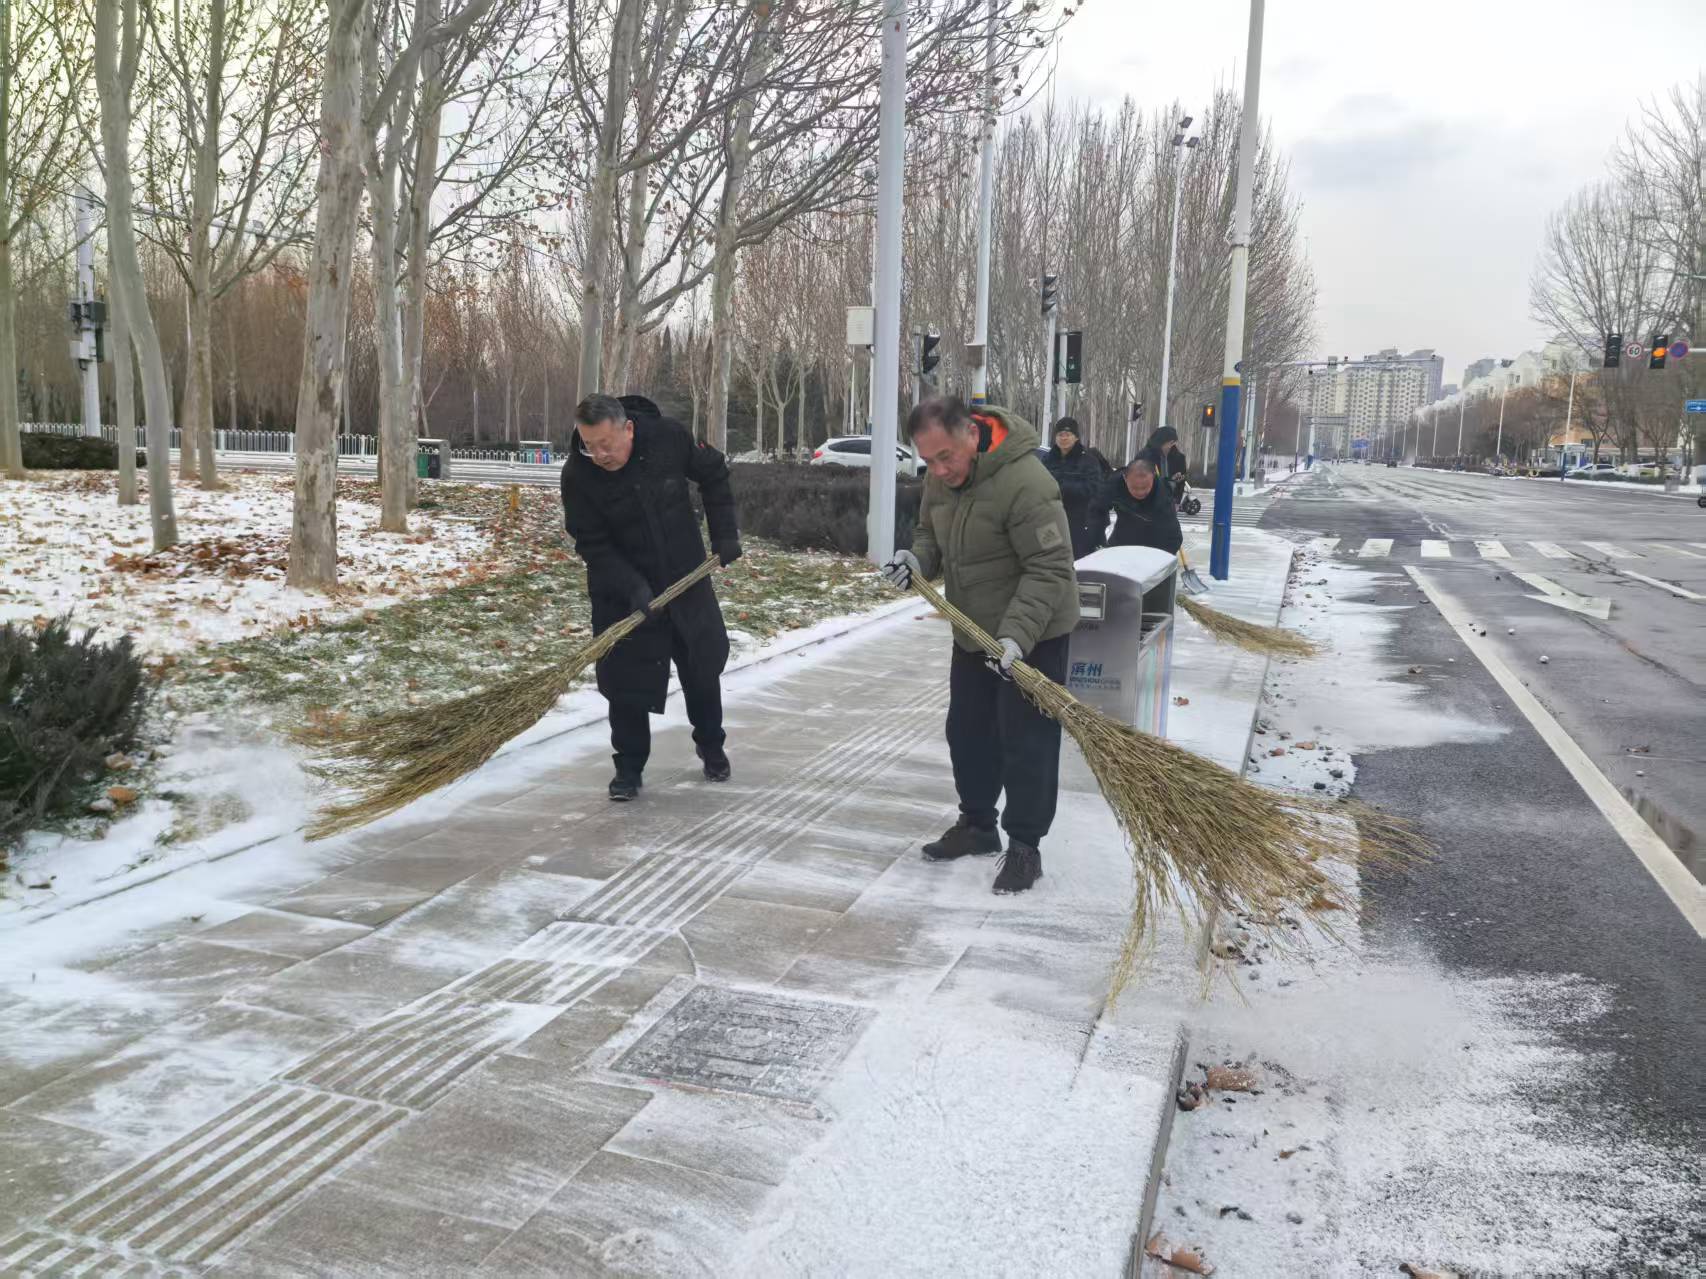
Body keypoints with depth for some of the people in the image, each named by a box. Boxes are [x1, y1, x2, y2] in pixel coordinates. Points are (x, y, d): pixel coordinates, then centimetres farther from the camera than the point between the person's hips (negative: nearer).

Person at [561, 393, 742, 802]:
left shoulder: (669, 437, -18)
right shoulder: (578, 476, -22)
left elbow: (713, 475, 0)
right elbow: (592, 545, -18)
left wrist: (724, 534, -4)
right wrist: (633, 588, -31)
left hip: (687, 577, 2)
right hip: (622, 590, -2)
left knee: (703, 668, 14)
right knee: (626, 680, -3)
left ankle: (711, 747, 36)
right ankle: (629, 768, 13)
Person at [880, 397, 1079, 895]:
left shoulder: (1026, 483, -29)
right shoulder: (940, 476, -4)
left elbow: (1050, 569, -28)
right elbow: (931, 533, 12)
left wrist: (1016, 636, -36)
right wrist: (918, 559, -11)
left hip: (1032, 635, -8)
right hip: (972, 631, 8)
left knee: (1027, 742, -2)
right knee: (968, 732, 16)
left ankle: (1025, 847, 12)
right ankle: (977, 824, 33)